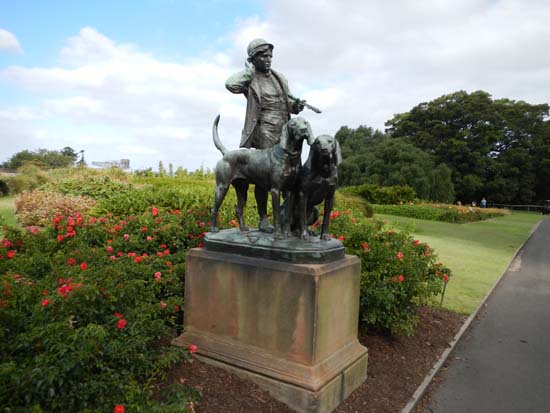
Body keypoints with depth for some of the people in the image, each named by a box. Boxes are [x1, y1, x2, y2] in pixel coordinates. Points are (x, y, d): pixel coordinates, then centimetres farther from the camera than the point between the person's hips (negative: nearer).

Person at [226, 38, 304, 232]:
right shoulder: (250, 79, 0)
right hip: (265, 131, -5)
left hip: (285, 130, 6)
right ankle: (263, 219, 6)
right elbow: (231, 84, -21)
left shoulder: (280, 78, 17)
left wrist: (296, 105, 1)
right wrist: (250, 69, -7)